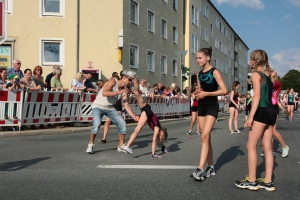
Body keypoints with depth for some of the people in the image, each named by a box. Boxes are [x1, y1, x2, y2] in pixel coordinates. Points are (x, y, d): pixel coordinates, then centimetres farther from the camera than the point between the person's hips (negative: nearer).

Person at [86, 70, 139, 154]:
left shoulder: (124, 91, -3)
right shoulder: (113, 81, -21)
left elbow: (126, 105, -6)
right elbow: (104, 93, -36)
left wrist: (134, 116, -17)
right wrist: (119, 92, -35)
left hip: (110, 108, 6)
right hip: (98, 106, -6)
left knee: (122, 124, -5)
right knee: (96, 124, -28)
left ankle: (121, 146, 10)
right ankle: (90, 145, -7)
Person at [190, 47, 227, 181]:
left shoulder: (214, 72, -8)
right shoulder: (199, 74, 12)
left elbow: (224, 90, -15)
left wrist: (206, 93, -20)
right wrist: (197, 93, 1)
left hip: (212, 107, -7)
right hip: (201, 106, 7)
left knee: (204, 136, -17)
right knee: (206, 137, 8)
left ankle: (200, 169, -19)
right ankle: (211, 167, 16)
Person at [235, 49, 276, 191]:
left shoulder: (256, 74, -6)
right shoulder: (268, 74, 17)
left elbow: (257, 96, -16)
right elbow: (268, 93, 14)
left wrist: (250, 116, -19)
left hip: (262, 112, -8)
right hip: (271, 112, 8)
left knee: (251, 146, -2)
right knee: (267, 148, 8)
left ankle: (251, 181, 1)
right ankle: (268, 181, 10)